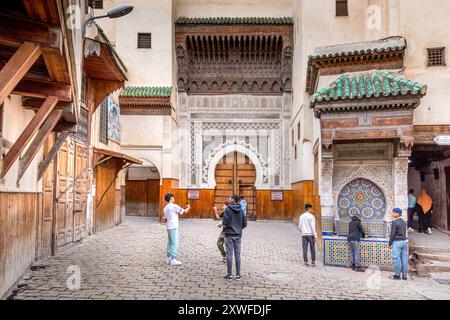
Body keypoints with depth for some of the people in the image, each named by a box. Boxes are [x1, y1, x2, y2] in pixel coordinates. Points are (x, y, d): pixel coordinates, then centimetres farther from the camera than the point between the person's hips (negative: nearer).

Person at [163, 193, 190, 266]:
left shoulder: (165, 208, 12)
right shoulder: (174, 206, -13)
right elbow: (185, 211, -10)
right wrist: (188, 207, 10)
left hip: (168, 227, 9)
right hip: (173, 227, -9)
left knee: (170, 243, 14)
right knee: (175, 243, -5)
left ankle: (168, 258, 18)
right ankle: (173, 260, -5)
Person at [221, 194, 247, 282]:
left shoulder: (227, 209, -11)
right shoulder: (240, 210, 3)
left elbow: (225, 222, -18)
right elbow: (244, 223, 4)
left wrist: (223, 224, 4)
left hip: (229, 234, -4)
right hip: (238, 235, 4)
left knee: (229, 255, 0)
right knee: (237, 254, 8)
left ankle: (229, 275, 5)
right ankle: (238, 275, 12)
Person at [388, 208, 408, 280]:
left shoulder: (395, 222, -13)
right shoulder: (403, 222, 11)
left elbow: (392, 234, -14)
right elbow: (404, 233, 16)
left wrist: (390, 244, -7)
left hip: (397, 242, -8)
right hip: (404, 241, 8)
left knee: (397, 259, -2)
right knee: (404, 258, 9)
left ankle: (397, 275, 2)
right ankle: (404, 275, 13)